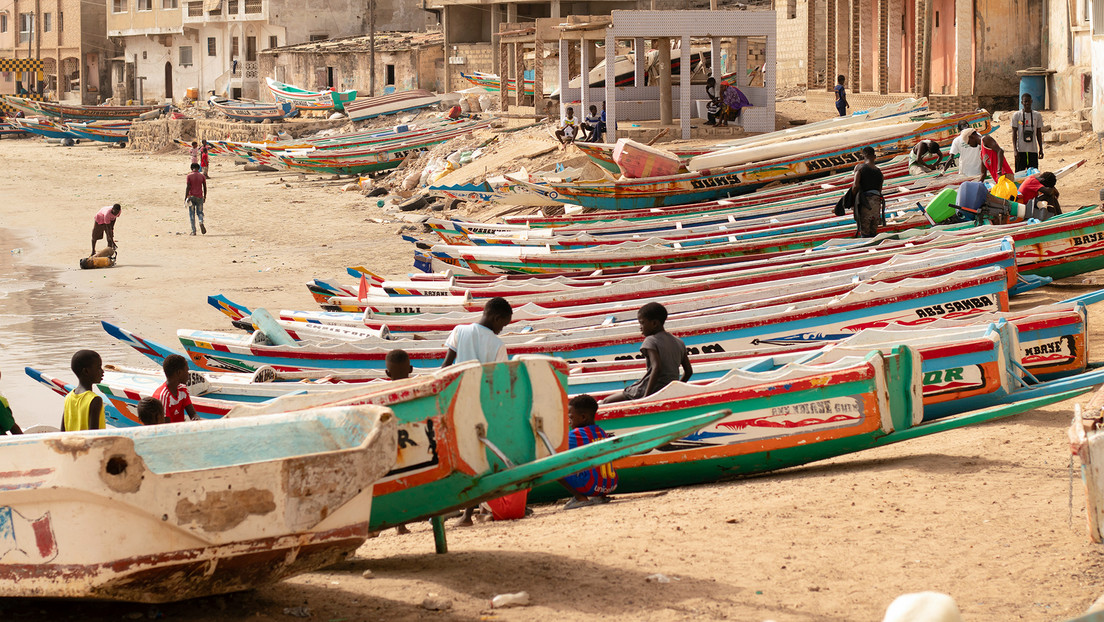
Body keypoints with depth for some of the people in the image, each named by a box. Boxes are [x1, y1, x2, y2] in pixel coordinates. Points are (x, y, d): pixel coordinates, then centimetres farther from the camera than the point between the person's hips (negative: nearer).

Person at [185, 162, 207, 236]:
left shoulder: (189, 176, -5)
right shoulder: (202, 176, 3)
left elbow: (187, 187, -10)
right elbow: (205, 187, 5)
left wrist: (185, 198, -8)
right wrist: (204, 197, 16)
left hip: (191, 197, -2)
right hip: (199, 197, 2)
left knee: (192, 214, 5)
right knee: (199, 212, 14)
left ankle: (193, 231, 2)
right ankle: (201, 222, -18)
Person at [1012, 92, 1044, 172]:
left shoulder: (1037, 115, 8)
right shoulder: (1016, 115, 1)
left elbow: (1039, 133, 13)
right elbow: (1014, 133, 0)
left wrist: (1040, 149, 9)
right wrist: (1015, 150, -8)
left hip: (1033, 150, 2)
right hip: (1021, 150, -2)